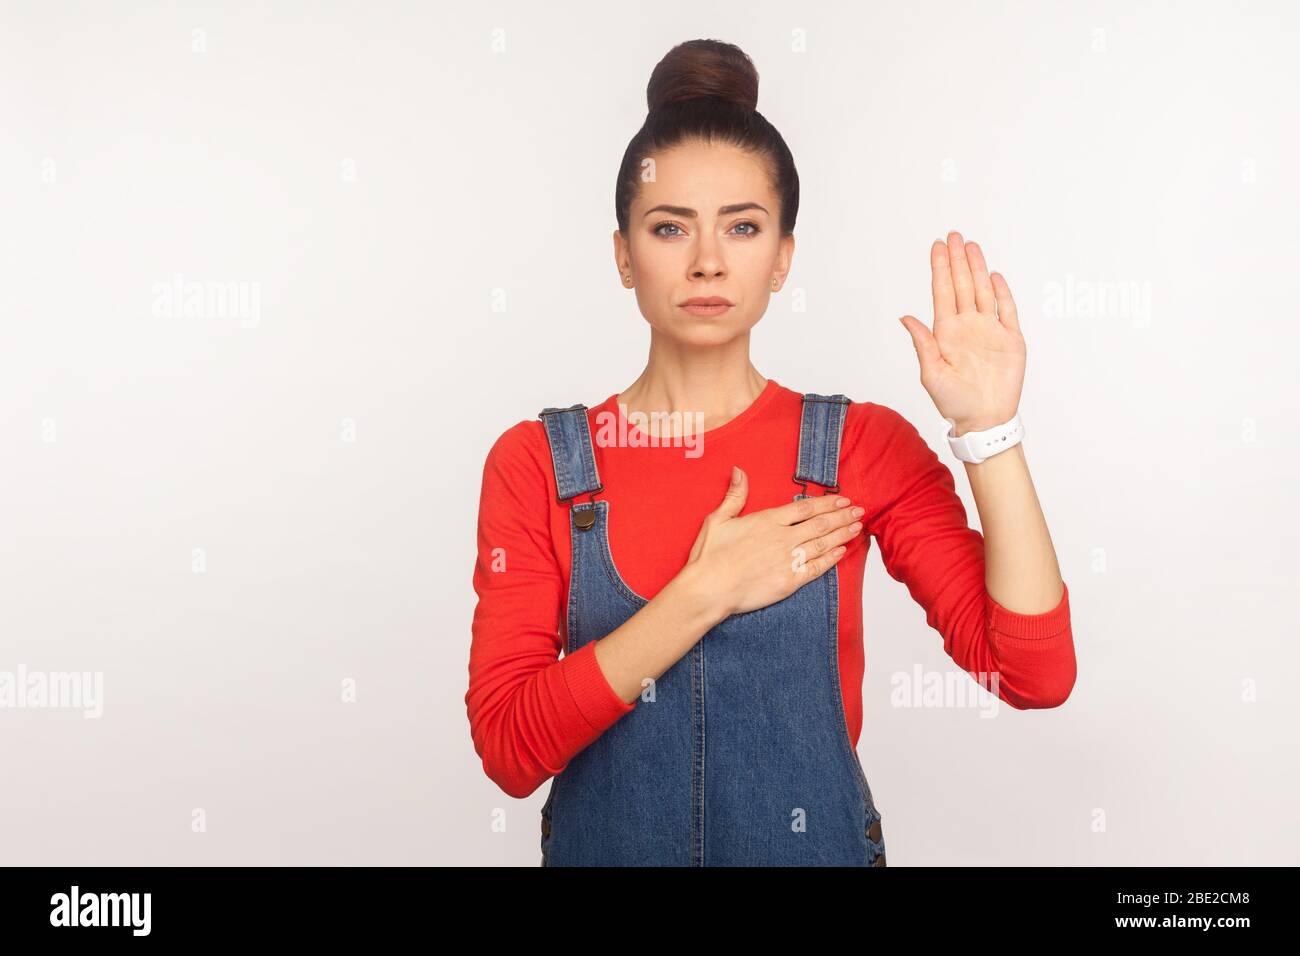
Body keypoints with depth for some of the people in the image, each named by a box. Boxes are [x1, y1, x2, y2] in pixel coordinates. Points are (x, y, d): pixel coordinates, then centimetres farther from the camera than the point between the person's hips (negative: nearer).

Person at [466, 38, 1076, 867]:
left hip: (818, 842, 1)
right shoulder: (536, 463, -8)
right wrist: (706, 592, -22)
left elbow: (1036, 674, -16)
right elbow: (507, 746, -15)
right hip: (603, 841, 0)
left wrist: (989, 426, -23)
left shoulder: (864, 448, -8)